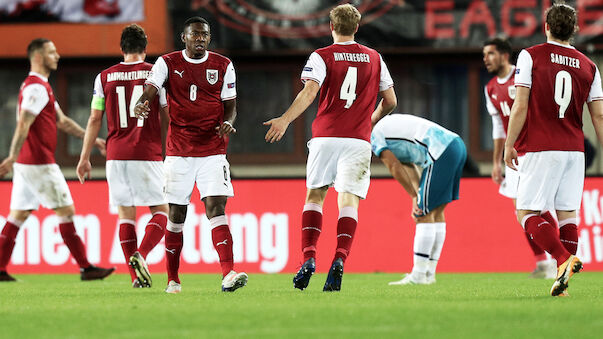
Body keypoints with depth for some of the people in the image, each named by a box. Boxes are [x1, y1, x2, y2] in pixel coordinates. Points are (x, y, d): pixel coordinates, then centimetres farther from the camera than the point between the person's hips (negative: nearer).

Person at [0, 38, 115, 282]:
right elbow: (23, 125, -23)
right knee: (66, 210, -5)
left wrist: (92, 139, 21)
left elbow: (62, 121, 24)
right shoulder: (37, 87, -13)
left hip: (27, 163, 10)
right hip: (39, 163, -10)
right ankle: (85, 268, -2)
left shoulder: (38, 86, 20)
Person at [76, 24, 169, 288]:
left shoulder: (104, 77, 5)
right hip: (148, 155, -2)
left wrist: (85, 158, 13)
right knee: (161, 212, 7)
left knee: (125, 214, 9)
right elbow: (167, 118, 4)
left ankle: (136, 276, 1)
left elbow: (95, 120, 6)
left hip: (116, 157, 2)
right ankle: (140, 254, -20)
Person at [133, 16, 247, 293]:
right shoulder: (168, 63, 2)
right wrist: (141, 105, -36)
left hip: (213, 151, 0)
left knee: (216, 208, -14)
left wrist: (227, 123, -13)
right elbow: (149, 90, -12)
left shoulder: (223, 66, 6)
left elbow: (230, 106, 10)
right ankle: (173, 279, 17)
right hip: (179, 152, 0)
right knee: (176, 215, 4)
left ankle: (228, 274, -25)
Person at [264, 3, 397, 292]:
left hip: (325, 137, -1)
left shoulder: (321, 57, 2)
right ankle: (339, 260, -23)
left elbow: (309, 92, -15)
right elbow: (390, 101, 15)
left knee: (315, 195, 9)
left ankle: (308, 258, -7)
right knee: (348, 201, -3)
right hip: (358, 139, 1)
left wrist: (285, 120, -22)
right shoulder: (374, 58, 12)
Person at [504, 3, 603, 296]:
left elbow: (520, 107, -7)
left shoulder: (530, 56, -3)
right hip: (574, 150, 4)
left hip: (540, 149, -4)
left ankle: (565, 259, -21)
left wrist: (509, 145, -1)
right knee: (567, 214, 7)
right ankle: (562, 281, 0)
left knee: (527, 212, -1)